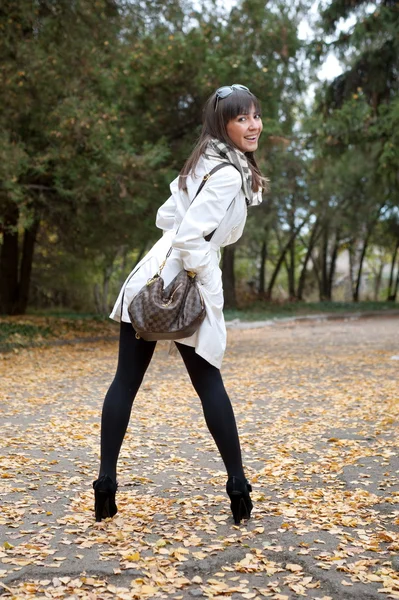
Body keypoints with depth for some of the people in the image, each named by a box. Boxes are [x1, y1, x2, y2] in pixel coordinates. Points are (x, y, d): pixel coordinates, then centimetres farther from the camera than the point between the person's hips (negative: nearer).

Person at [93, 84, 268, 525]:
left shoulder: (203, 165, 16)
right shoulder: (229, 174, -12)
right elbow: (190, 236, -21)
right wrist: (205, 283, -10)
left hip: (148, 279, 8)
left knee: (125, 381, 6)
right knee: (209, 385, 5)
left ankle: (105, 483, 9)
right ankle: (238, 488, 12)